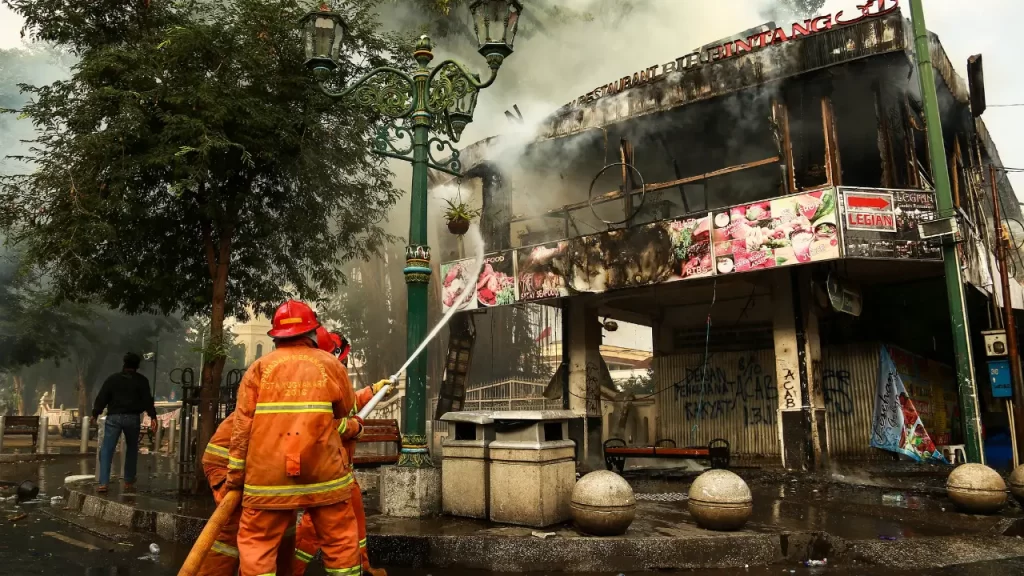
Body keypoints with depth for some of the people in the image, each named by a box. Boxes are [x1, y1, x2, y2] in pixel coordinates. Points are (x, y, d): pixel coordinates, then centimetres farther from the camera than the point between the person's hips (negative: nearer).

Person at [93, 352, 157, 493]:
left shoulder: (112, 379, 7)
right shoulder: (142, 380, 4)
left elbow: (102, 397, 5)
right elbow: (147, 400, -4)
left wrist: (95, 413, 15)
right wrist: (153, 417, -7)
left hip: (114, 417, 0)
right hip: (133, 418, 0)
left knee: (107, 450, 0)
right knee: (132, 450, 15)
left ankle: (103, 483, -12)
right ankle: (129, 482, 20)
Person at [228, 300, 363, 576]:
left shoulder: (259, 367, 3)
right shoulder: (330, 365, 4)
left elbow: (243, 425, -1)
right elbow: (344, 412, 14)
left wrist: (235, 475, 5)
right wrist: (354, 426, 37)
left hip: (270, 475, 0)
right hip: (323, 471, 1)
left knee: (256, 543, 8)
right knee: (340, 540, 13)